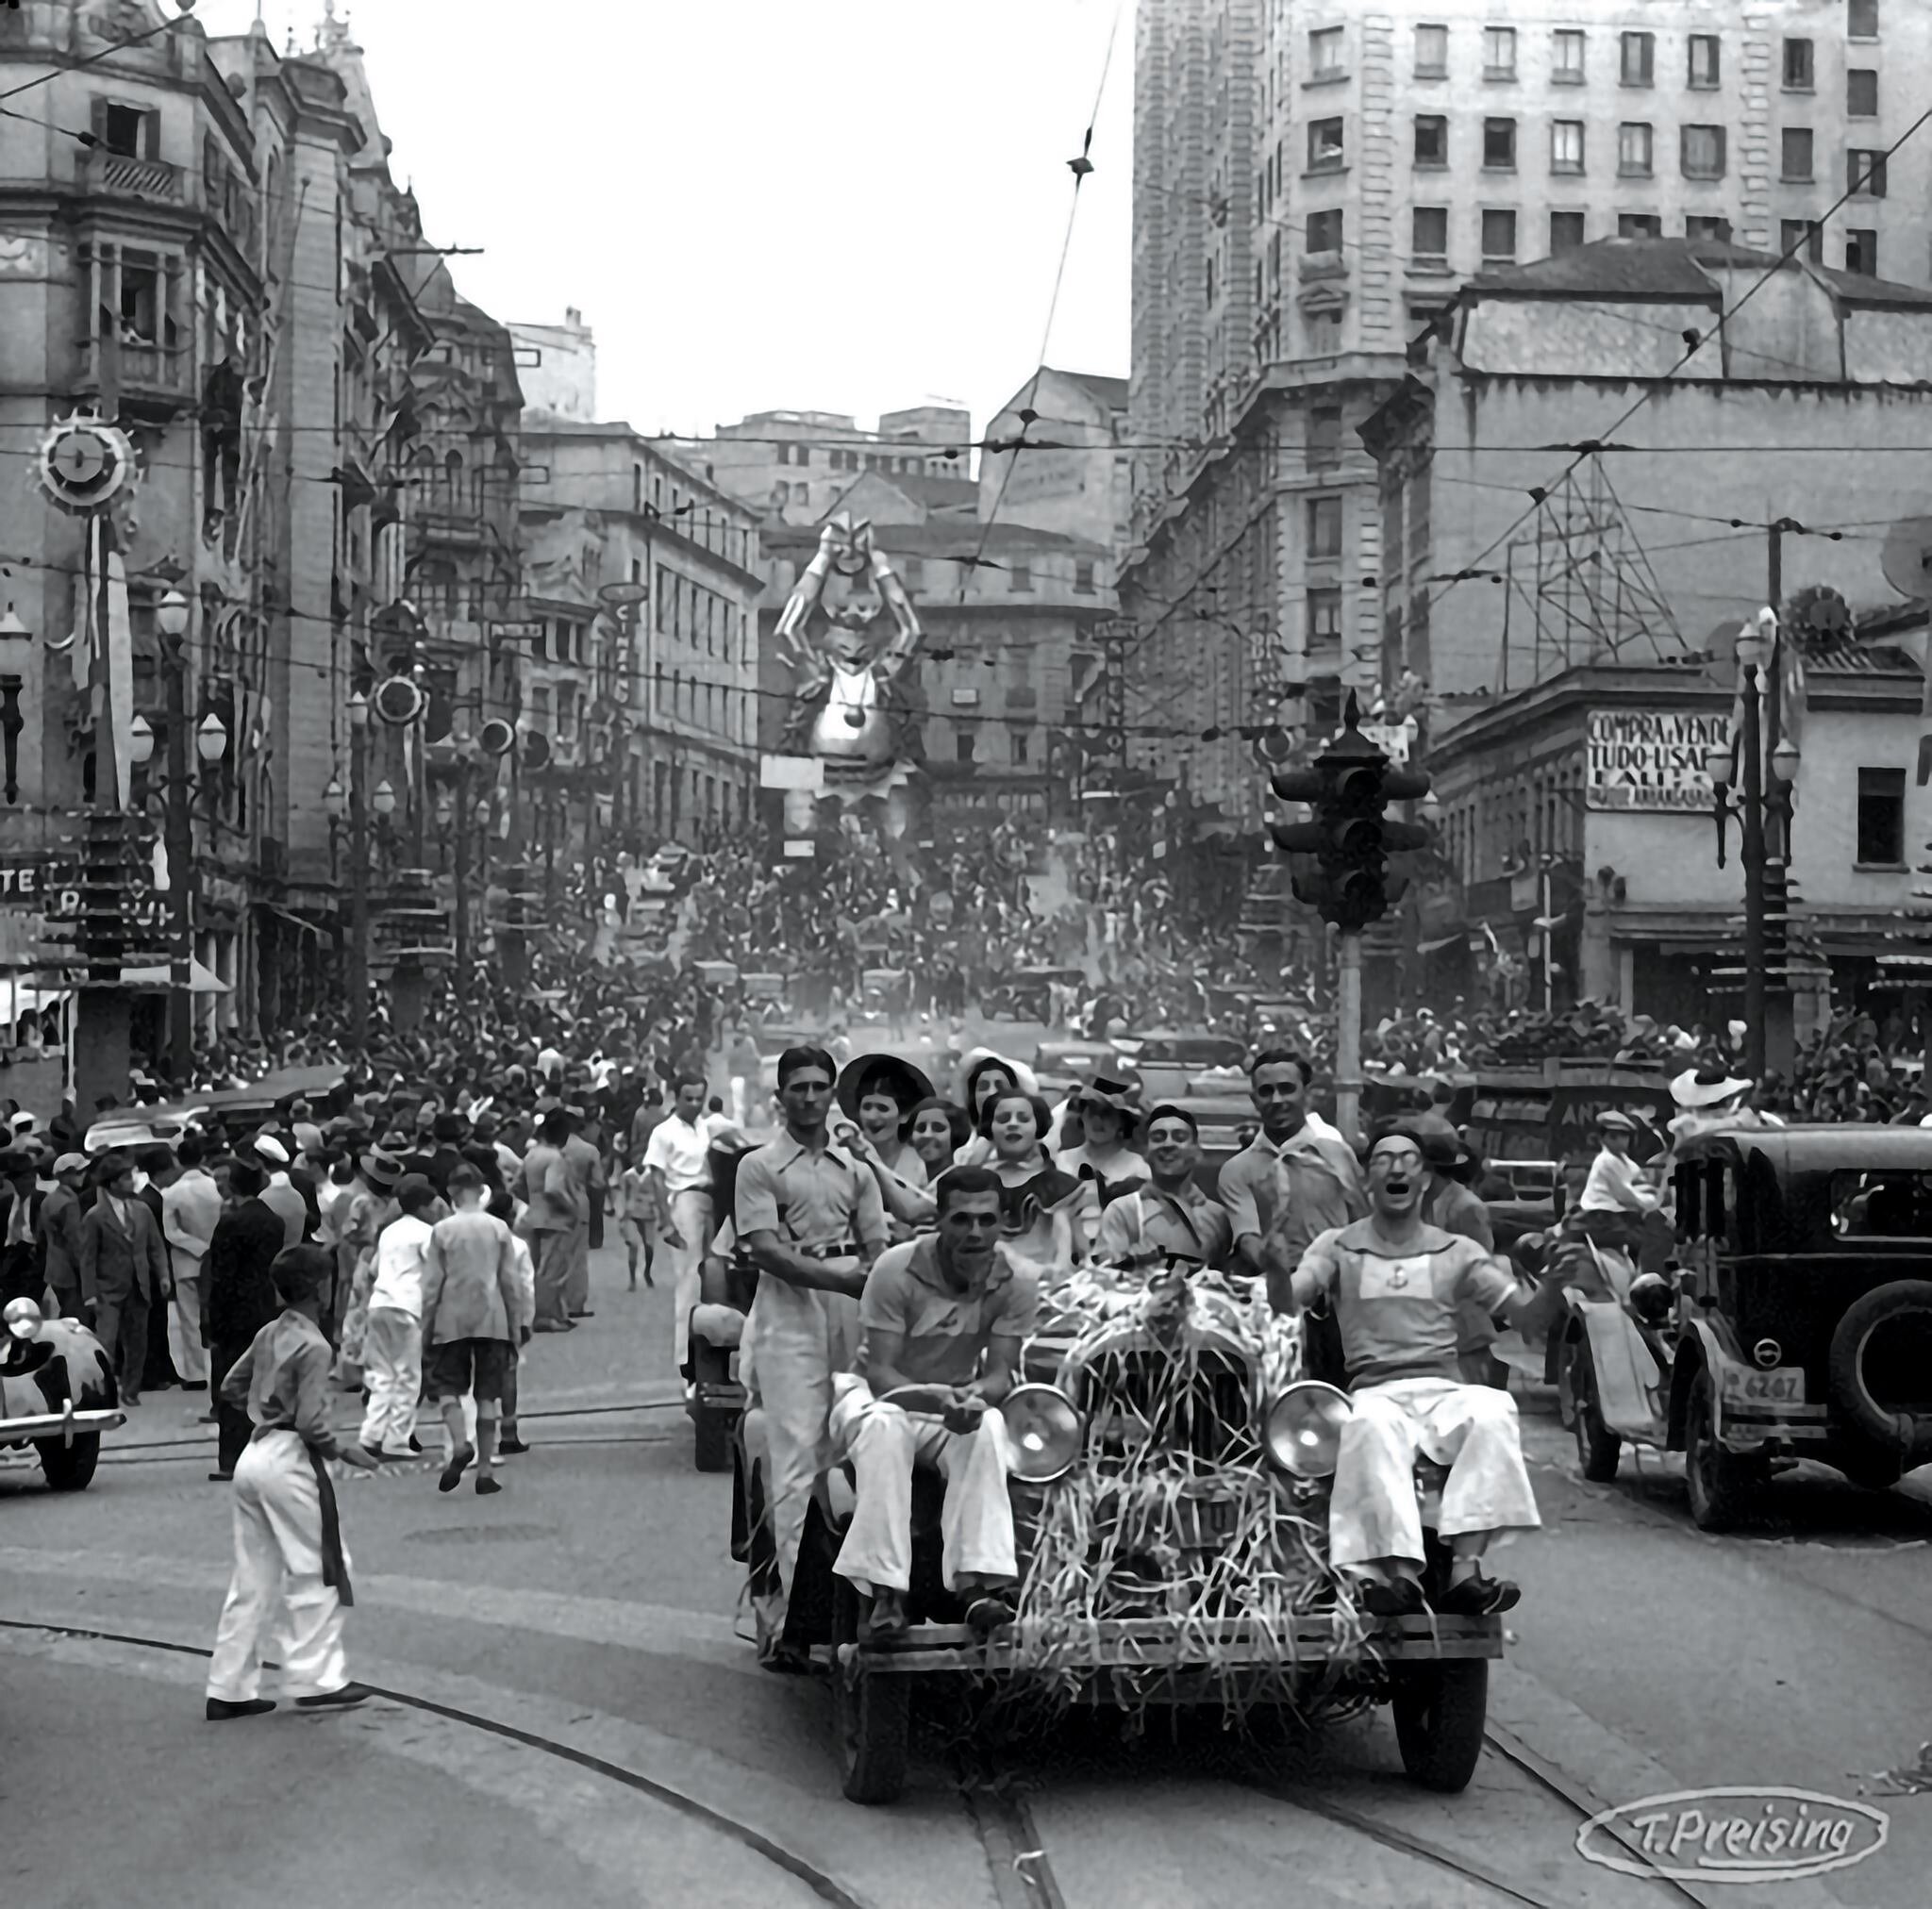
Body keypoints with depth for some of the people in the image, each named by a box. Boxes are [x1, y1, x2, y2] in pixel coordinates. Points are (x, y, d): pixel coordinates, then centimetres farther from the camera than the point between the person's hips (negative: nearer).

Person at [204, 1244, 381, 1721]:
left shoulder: (268, 1335, 8)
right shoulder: (313, 1347, -15)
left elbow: (231, 1387, 17)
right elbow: (311, 1423, -19)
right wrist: (346, 1453, -6)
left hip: (253, 1457, 8)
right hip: (290, 1462, -8)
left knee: (253, 1578, 13)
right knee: (317, 1573, 4)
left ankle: (230, 1690, 14)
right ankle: (316, 1678, 9)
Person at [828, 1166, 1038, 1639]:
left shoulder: (1016, 1285, -12)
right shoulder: (896, 1270, -21)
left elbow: (1001, 1373, -14)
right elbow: (880, 1372, -24)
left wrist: (975, 1396, -40)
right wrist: (934, 1397, -44)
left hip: (956, 1401, 3)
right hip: (876, 1393, -2)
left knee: (989, 1427, -32)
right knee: (884, 1425, -38)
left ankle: (979, 1582, -37)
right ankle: (885, 1591, -40)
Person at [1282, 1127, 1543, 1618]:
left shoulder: (1455, 1252, 17)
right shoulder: (1337, 1246, 13)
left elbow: (1526, 1314, 12)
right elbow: (1286, 1305, -2)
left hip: (1444, 1392, 2)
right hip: (1376, 1392, -2)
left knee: (1493, 1409, -32)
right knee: (1372, 1422, -38)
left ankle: (1465, 1570, -39)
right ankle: (1401, 1573, -44)